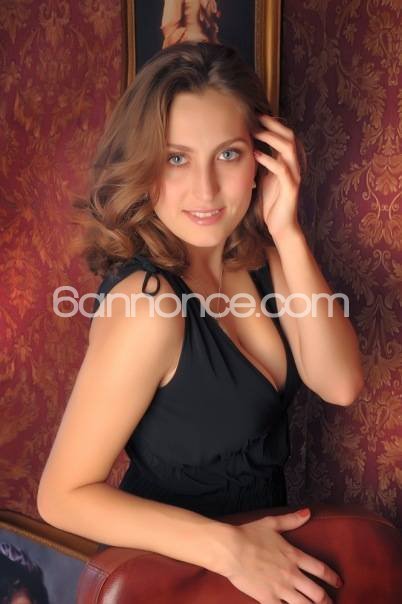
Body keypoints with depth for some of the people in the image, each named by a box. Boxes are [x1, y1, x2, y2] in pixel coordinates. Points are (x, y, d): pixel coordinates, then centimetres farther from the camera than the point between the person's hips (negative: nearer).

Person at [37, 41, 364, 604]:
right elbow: (64, 496, -25)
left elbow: (340, 384, -19)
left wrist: (287, 234, -26)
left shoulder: (260, 258, -10)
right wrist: (226, 547, -31)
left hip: (265, 535, 7)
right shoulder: (146, 303, -30)